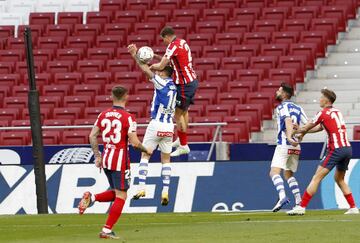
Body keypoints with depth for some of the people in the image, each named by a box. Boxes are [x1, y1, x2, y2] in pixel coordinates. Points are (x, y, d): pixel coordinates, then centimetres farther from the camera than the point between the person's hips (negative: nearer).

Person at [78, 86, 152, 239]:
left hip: (106, 159, 6)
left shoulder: (103, 115, 5)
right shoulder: (127, 117, -12)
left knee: (116, 193, 22)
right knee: (121, 196, 1)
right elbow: (134, 142, -15)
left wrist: (97, 156, 13)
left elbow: (92, 136, 6)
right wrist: (146, 151, 3)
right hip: (120, 161, -6)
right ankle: (107, 230, -4)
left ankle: (91, 198, -2)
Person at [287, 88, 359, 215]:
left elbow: (307, 127, 6)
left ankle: (301, 207, -14)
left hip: (336, 149, -8)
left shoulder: (323, 113, -4)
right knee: (339, 179, 23)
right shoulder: (337, 112, 19)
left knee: (317, 178, -8)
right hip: (348, 148, 8)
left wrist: (296, 131, 24)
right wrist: (303, 131, 28)